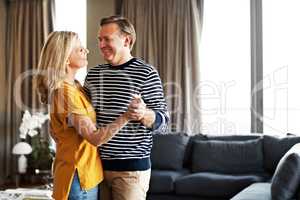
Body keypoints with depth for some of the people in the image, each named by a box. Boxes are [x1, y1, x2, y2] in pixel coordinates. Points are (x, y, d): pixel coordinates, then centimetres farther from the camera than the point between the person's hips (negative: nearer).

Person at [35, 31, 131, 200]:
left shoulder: (75, 86, 8)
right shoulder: (66, 91, -21)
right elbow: (95, 137, -25)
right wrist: (126, 116, -33)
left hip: (86, 174, 9)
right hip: (79, 176, -9)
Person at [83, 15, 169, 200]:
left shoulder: (146, 73, -7)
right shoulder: (93, 74, 8)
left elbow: (163, 122, -10)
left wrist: (143, 114, -30)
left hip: (131, 167, -4)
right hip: (97, 164, 5)